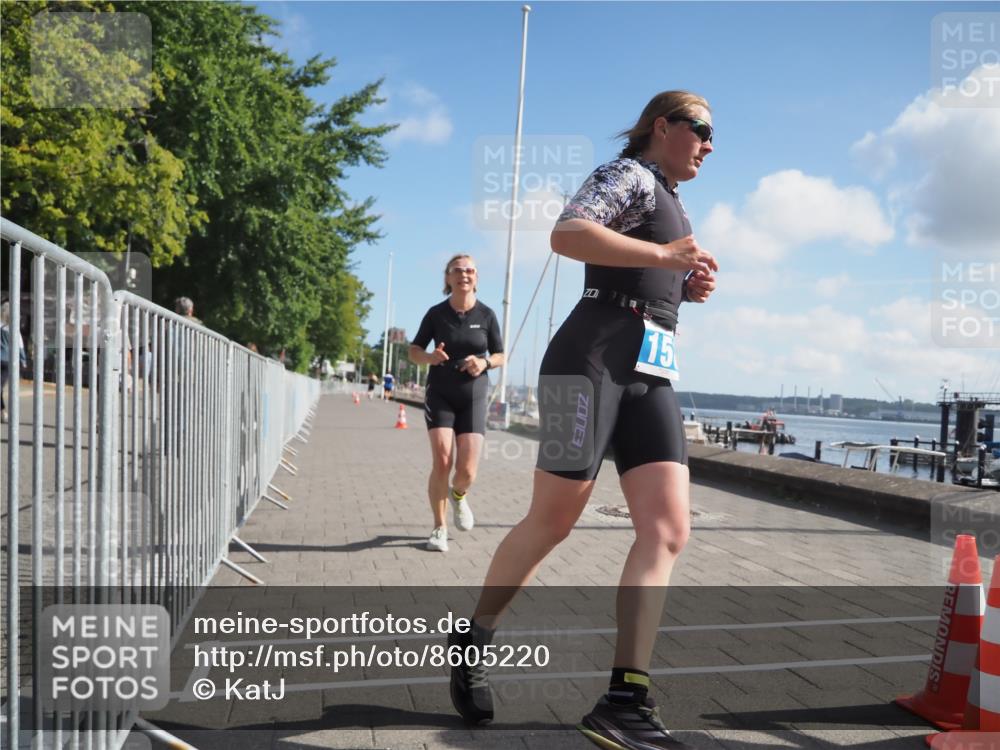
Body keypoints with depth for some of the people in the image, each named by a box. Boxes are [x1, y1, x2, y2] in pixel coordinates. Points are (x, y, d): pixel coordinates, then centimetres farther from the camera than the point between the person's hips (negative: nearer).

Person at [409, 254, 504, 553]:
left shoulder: (486, 315, -1)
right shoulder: (436, 313, -2)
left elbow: (500, 355, 7)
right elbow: (414, 350, 5)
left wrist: (485, 363, -15)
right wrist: (431, 357, -17)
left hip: (473, 397, 1)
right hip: (440, 396, 0)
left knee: (467, 471, -7)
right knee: (441, 462, -14)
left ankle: (458, 495, 31)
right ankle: (439, 527, 5)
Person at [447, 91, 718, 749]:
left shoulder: (673, 205, 30)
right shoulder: (629, 174, 2)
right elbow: (568, 234, -18)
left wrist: (691, 286, 18)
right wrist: (666, 255, -16)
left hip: (651, 374, 8)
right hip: (593, 359, -8)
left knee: (668, 530, -8)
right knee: (552, 522, -4)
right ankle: (473, 639, 19)